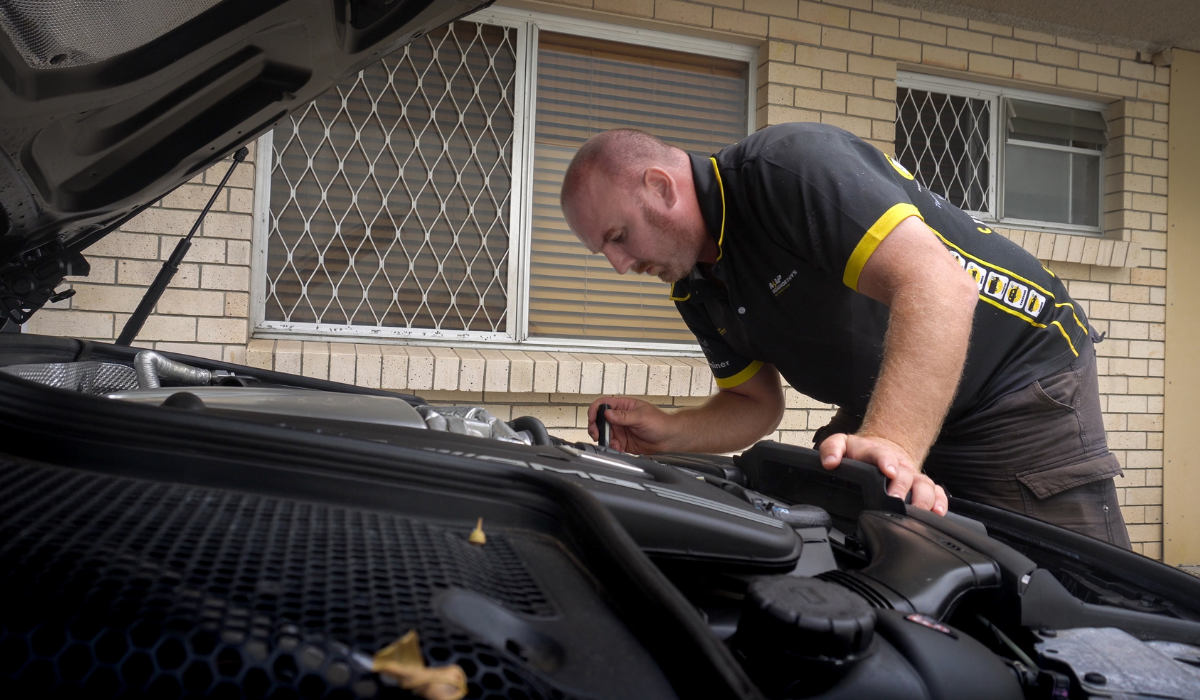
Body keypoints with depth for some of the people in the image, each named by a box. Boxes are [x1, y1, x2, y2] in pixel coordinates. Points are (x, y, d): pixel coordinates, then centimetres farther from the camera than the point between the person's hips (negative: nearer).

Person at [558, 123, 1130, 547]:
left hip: (1024, 384, -7)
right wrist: (668, 433, -8)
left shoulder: (790, 166, -26)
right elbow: (755, 403, 11)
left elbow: (941, 286, -37)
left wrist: (893, 446, -49)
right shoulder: (696, 290, 3)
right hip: (893, 414, 8)